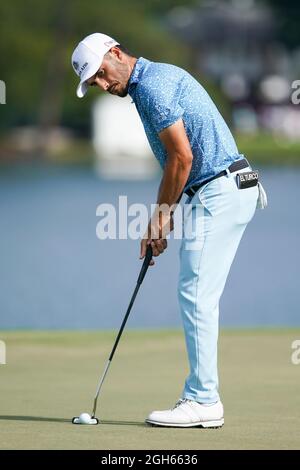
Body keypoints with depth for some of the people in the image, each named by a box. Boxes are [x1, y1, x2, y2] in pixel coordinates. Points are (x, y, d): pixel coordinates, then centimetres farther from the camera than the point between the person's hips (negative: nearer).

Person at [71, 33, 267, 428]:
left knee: (197, 296, -9)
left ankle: (202, 401, -7)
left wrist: (162, 213, -5)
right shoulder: (156, 79, 19)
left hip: (219, 191, -10)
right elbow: (178, 159, 21)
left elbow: (182, 157, -17)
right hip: (226, 191, 10)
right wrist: (158, 226, 17)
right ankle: (202, 398, 12)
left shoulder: (152, 84, -13)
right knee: (199, 300, 11)